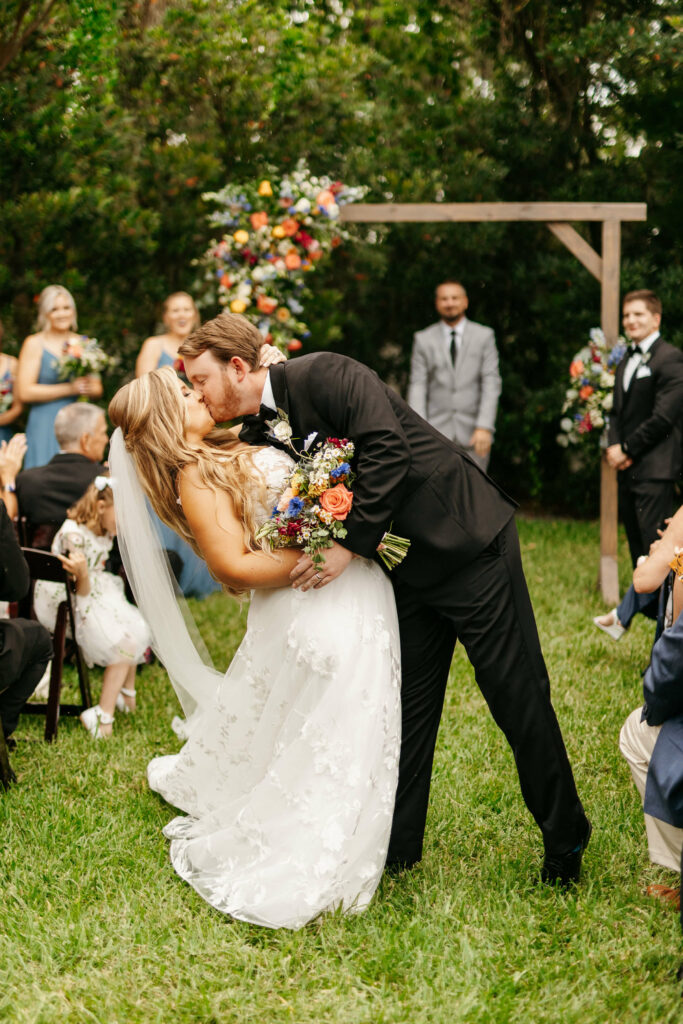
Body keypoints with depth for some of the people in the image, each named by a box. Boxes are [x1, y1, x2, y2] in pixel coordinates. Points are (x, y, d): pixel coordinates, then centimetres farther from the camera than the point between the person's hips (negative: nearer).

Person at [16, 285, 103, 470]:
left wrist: (86, 387, -8)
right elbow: (24, 393, -9)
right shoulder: (34, 344, 0)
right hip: (45, 425, -4)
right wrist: (69, 389, -10)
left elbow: (97, 390, 16)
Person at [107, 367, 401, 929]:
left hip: (355, 591, 9)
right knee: (339, 736, -6)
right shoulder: (195, 479, -13)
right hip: (320, 604, -9)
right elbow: (236, 565, -22)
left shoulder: (226, 453, 14)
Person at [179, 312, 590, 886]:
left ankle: (565, 838, 18)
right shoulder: (255, 438, 6)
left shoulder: (323, 375, -17)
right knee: (405, 709, 10)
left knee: (517, 695, 1)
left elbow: (387, 450, -29)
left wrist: (350, 544, -29)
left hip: (468, 540, -7)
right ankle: (396, 850, 23)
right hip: (404, 572, 7)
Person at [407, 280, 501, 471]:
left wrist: (484, 427, -11)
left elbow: (491, 383, 1)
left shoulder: (484, 336, 9)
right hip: (437, 432, 0)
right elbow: (417, 387, 4)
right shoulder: (423, 339, 10)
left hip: (474, 434, 0)